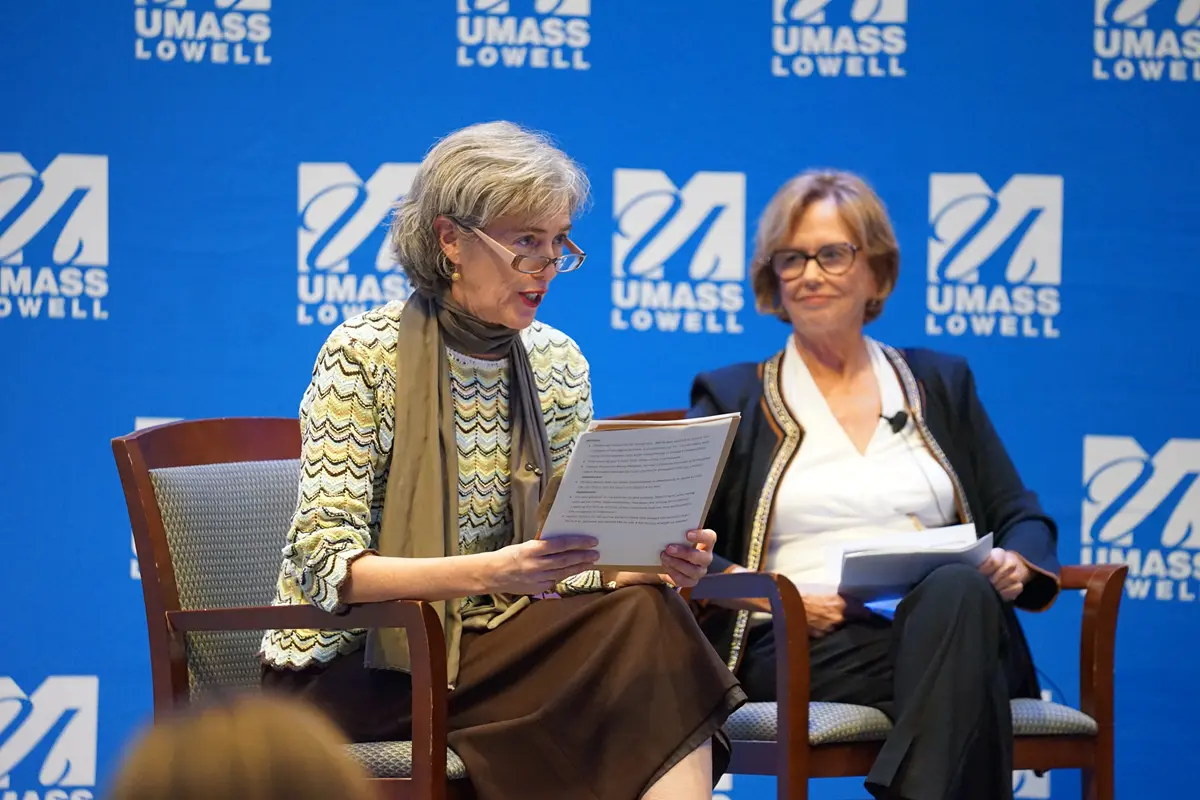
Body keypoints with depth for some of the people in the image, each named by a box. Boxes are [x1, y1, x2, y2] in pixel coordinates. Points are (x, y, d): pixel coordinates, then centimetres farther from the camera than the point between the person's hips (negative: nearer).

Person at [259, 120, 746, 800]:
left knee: (644, 612, -25)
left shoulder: (557, 363, 8)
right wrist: (485, 574, -31)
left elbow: (574, 557, 9)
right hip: (353, 668, -6)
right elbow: (327, 565, -16)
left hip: (485, 641, 6)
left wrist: (649, 563, -14)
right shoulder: (364, 354, -10)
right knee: (637, 630, -26)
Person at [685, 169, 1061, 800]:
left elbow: (1022, 517, 22)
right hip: (796, 648, -3)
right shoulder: (733, 398, 18)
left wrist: (1017, 564, -3)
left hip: (946, 624, 3)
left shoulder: (940, 384, 26)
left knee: (958, 592, -39)